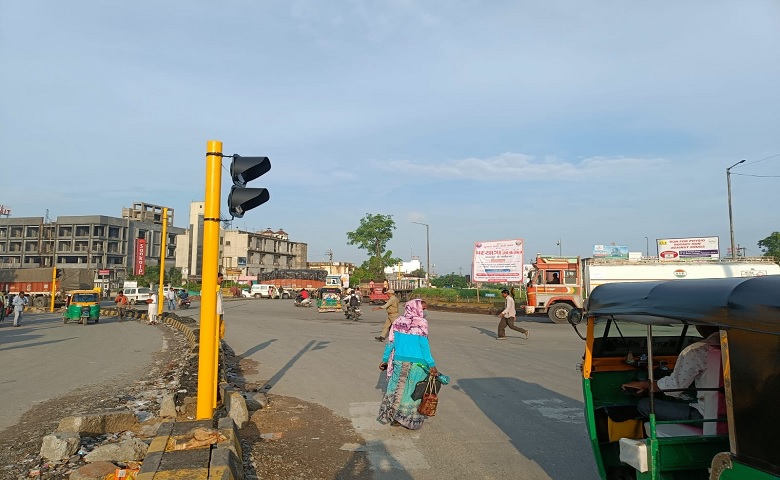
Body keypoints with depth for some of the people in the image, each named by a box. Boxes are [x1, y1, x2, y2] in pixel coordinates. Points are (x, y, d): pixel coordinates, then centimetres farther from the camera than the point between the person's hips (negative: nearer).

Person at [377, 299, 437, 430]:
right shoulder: (421, 323, -9)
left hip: (399, 361, 4)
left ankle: (391, 416, 21)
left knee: (397, 389, 14)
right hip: (416, 362, -4)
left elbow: (390, 343, 7)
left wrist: (385, 359, 16)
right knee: (414, 391, 8)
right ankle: (410, 420, 13)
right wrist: (431, 365, -14)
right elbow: (424, 345, -14)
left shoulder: (397, 322, 5)